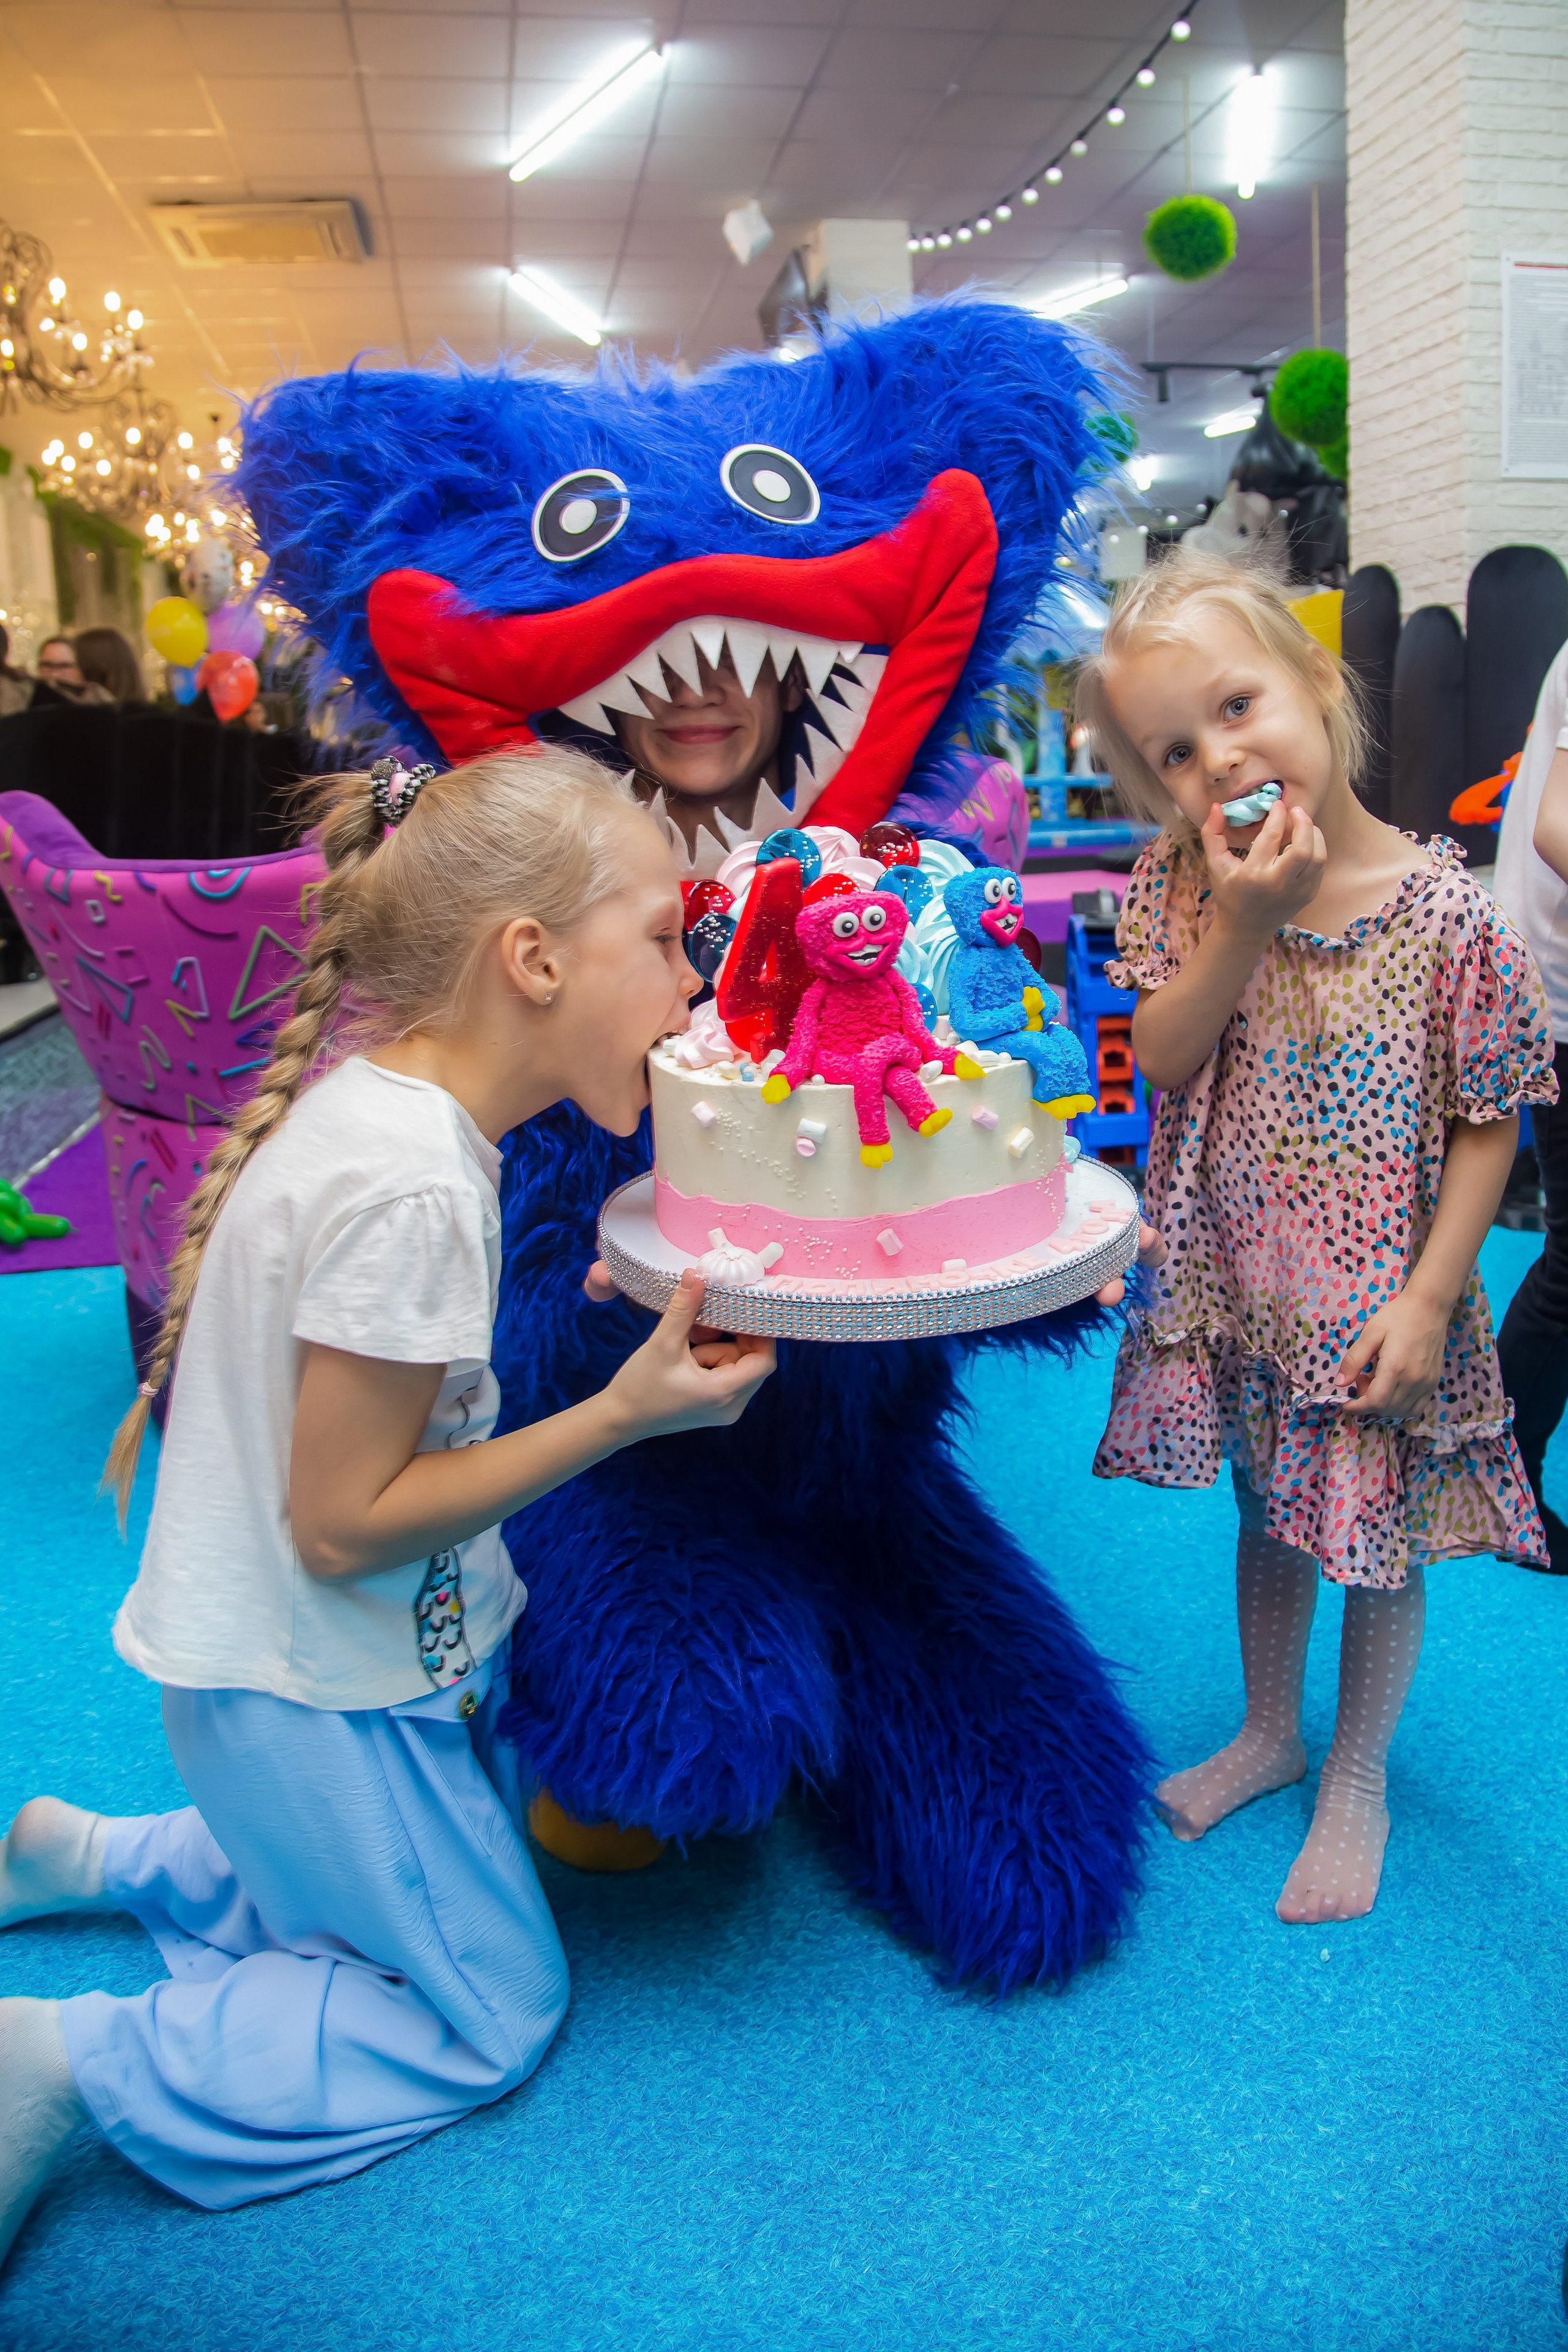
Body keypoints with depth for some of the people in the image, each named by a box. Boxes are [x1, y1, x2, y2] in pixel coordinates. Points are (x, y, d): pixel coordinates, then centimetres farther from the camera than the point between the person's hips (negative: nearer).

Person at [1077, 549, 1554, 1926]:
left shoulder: (1447, 912, -18)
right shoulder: (1190, 887, -7)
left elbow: (1487, 1127, -12)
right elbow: (1162, 1062, -12)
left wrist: (1428, 1298, -15)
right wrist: (1243, 925, -25)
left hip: (1380, 1303, -3)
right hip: (1241, 1288, 4)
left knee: (1380, 1549, 14)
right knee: (1269, 1516, 23)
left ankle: (1359, 1776, 39)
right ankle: (1272, 1732, 47)